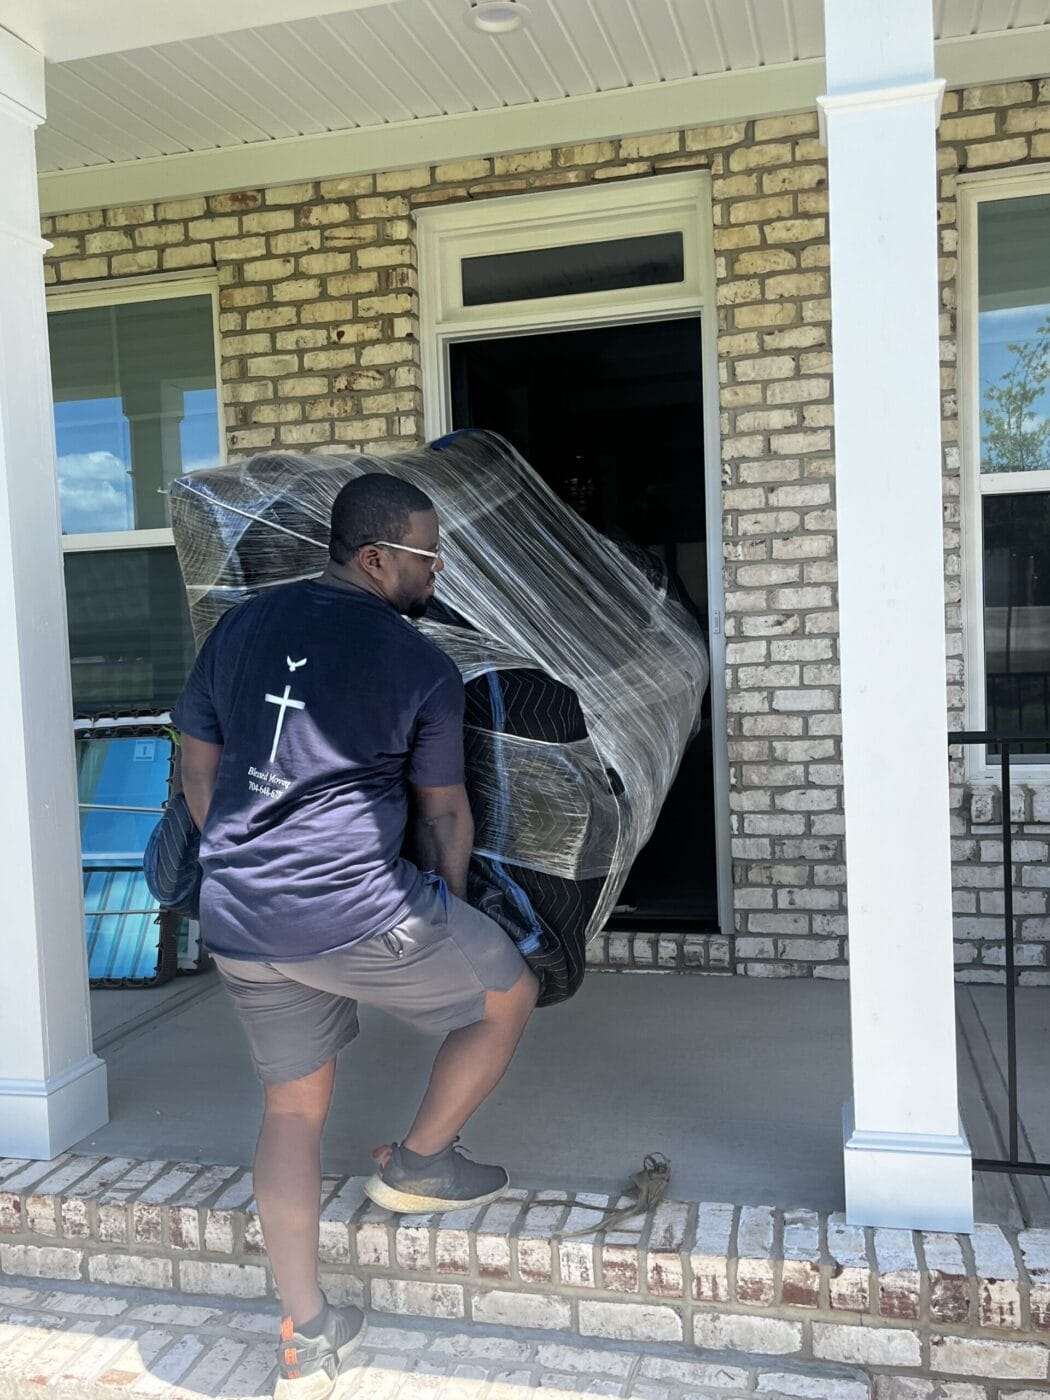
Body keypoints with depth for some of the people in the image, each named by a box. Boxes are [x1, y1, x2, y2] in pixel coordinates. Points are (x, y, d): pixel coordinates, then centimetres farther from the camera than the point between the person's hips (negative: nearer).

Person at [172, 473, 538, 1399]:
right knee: (507, 996, 17)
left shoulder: (238, 628, 10)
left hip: (238, 924, 7)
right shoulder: (422, 668, -5)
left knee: (292, 1107, 21)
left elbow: (197, 772, 15)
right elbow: (444, 815, 4)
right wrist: (450, 907, 21)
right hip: (358, 914, -6)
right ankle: (420, 1164, 28)